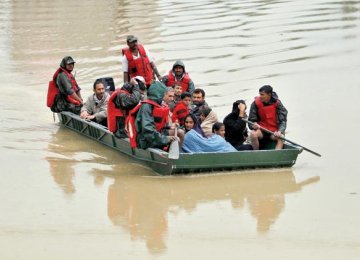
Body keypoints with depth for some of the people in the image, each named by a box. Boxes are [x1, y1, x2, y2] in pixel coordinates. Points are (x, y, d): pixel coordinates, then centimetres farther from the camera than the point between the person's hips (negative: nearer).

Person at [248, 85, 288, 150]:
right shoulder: (256, 103, -6)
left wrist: (280, 131, -31)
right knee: (253, 134, -31)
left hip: (274, 131, 0)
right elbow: (251, 121, -3)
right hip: (261, 130, 0)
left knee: (281, 137, -31)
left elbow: (282, 121, -11)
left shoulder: (277, 104, -7)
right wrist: (253, 125, -28)